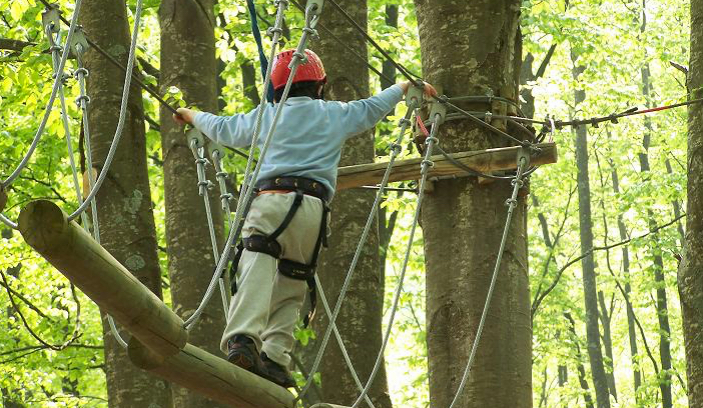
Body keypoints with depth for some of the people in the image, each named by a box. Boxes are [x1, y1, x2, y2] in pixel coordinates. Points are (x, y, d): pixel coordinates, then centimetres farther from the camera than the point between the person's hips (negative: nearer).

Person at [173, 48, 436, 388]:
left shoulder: (267, 116, 23)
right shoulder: (336, 115, 22)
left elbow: (224, 129, 38)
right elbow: (374, 107, 38)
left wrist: (193, 116, 58)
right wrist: (406, 86, 57)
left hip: (270, 200, -1)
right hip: (312, 209, 1)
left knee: (257, 271, -21)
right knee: (291, 289, 8)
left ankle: (243, 337, -44)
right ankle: (274, 357, -10)